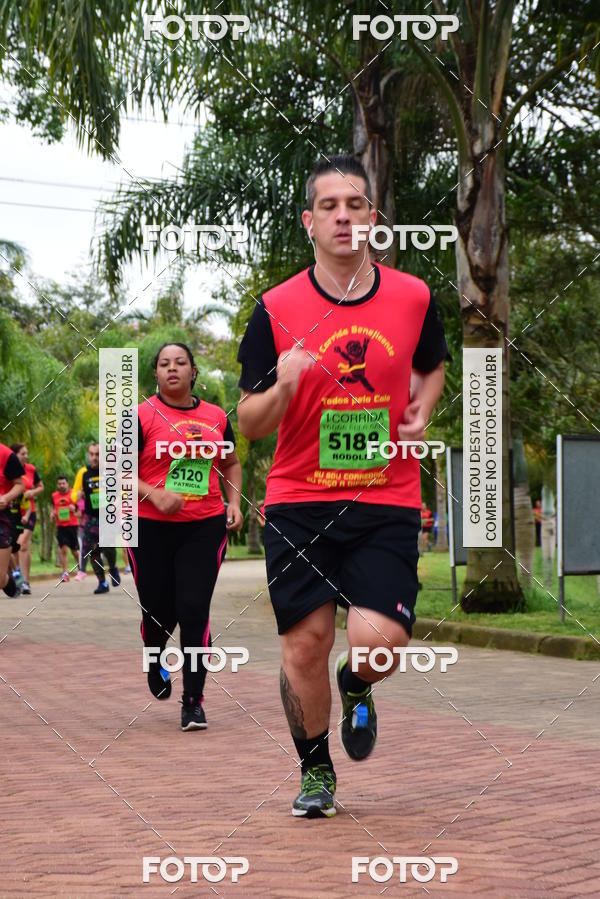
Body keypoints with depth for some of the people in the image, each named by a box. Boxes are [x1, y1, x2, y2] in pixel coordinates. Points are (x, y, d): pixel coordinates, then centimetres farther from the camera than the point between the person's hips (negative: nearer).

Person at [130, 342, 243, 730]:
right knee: (159, 611, 6)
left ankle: (194, 701, 1)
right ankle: (155, 661, 42)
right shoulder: (141, 416, -4)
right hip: (152, 528, -1)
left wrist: (234, 503, 7)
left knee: (194, 611, -7)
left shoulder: (216, 417, 7)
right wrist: (154, 494, -17)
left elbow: (232, 465, 22)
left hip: (205, 527, 2)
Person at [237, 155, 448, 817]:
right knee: (305, 645, 0)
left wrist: (421, 410, 3)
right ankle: (315, 770, 25)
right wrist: (283, 388, -21)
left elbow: (433, 366, 23)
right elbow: (248, 425, 0)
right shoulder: (276, 310, -3)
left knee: (379, 641, -15)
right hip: (298, 503, 0)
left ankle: (357, 687, 24)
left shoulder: (413, 297, 2)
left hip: (388, 501, 0)